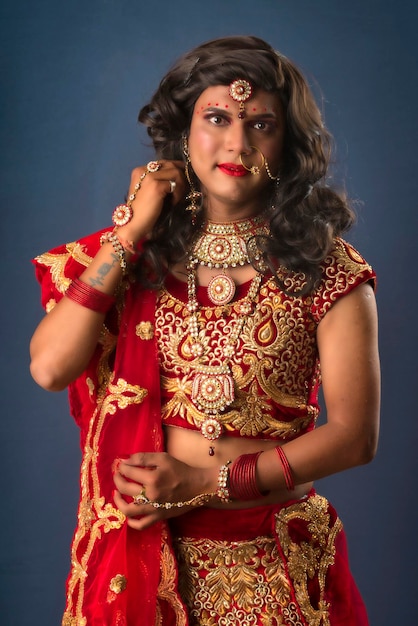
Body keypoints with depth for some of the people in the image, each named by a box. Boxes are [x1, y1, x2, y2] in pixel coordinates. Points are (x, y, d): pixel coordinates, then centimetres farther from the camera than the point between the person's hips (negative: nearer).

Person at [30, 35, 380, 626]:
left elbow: (354, 434, -10)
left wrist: (206, 481, -15)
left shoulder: (327, 268, -8)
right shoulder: (138, 256, -1)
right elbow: (49, 367, -13)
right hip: (144, 545, 2)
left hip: (272, 566, -1)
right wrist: (132, 232, -13)